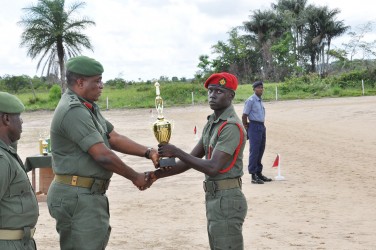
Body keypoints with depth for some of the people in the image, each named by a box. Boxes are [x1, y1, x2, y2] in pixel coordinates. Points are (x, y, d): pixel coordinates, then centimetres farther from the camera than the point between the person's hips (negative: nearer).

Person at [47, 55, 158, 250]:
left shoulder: (88, 107, 14)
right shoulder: (73, 111, -19)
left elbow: (114, 138, 13)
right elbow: (103, 155, -21)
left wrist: (148, 152, 2)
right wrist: (135, 177, -9)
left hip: (89, 195, 10)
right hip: (77, 197, -10)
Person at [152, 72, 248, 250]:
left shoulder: (231, 127, -17)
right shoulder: (211, 123, 14)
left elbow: (212, 167, -23)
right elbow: (191, 160, 14)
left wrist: (176, 152, -18)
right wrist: (157, 175, 5)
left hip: (226, 200, -10)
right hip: (214, 198, 10)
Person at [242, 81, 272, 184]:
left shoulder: (260, 101, 15)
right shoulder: (250, 100, -11)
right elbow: (244, 116, -12)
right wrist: (246, 128, -6)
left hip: (262, 126, 8)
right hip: (254, 126, -8)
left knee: (260, 150, 13)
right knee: (254, 151, -7)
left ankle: (259, 173, 23)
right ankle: (253, 176, -4)